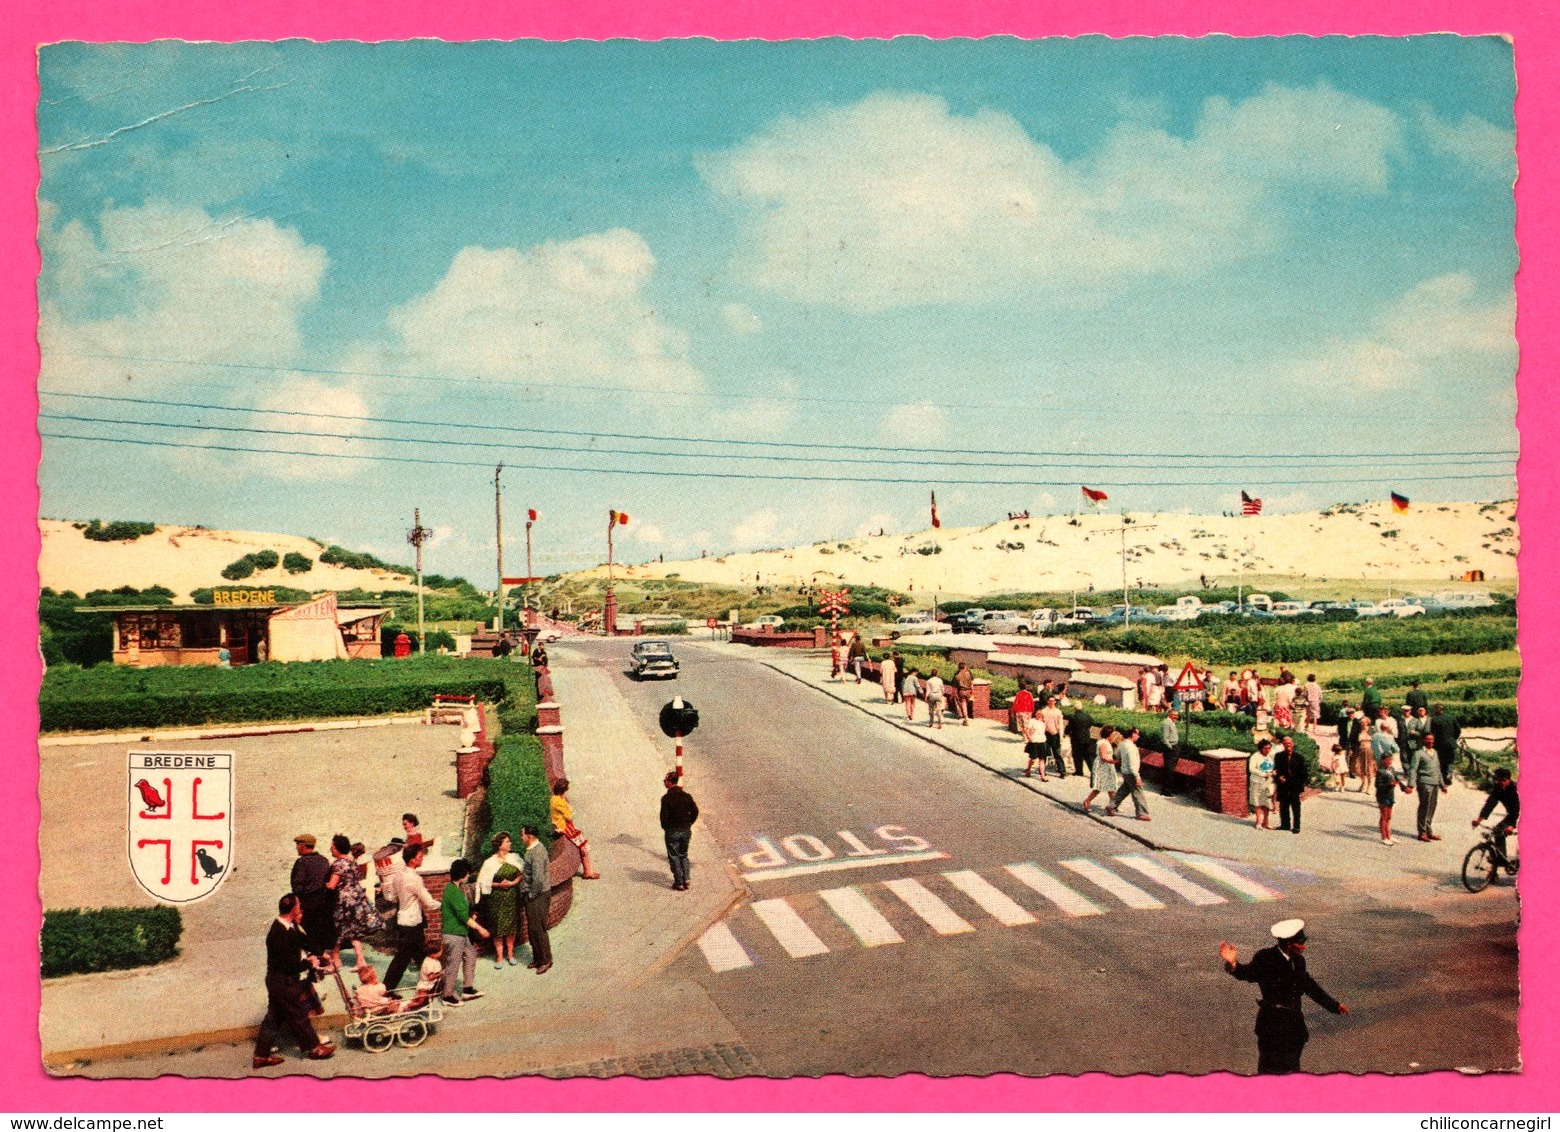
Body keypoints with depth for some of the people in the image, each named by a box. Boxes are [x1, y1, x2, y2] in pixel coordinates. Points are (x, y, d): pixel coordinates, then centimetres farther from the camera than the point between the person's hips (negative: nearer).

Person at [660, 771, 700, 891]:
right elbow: (695, 812, 2)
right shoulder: (687, 796, -1)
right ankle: (686, 880, 17)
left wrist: (665, 828, 0)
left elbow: (664, 815, -17)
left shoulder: (666, 798, -16)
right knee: (684, 855, 19)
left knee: (674, 857, 7)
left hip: (672, 831, -5)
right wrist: (688, 824, 12)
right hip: (686, 831, 5)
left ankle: (679, 883, 8)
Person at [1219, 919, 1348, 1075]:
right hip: (1272, 1025, -7)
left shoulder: (1298, 961, 8)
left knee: (1291, 1067, 20)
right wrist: (1234, 964, -53)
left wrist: (1335, 1005, 28)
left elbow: (1309, 985, 21)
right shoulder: (1265, 958, -15)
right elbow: (1248, 973, -31)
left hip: (1294, 1023, 7)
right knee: (1270, 1067, -3)